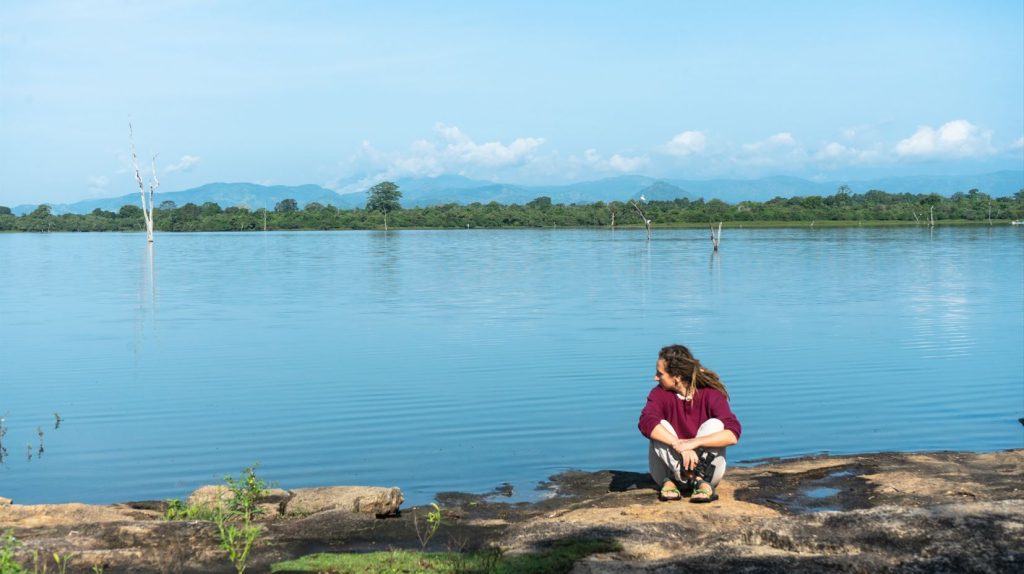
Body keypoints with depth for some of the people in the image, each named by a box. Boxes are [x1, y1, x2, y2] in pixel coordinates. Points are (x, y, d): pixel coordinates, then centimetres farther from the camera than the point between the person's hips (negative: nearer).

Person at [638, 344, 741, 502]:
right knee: (660, 428, -22)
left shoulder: (711, 394, -13)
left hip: (705, 468, -1)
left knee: (714, 424, -22)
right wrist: (679, 445, -42)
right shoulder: (660, 393, -8)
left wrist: (694, 442, -39)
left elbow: (733, 434, -28)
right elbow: (646, 422, -30)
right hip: (670, 470, 1)